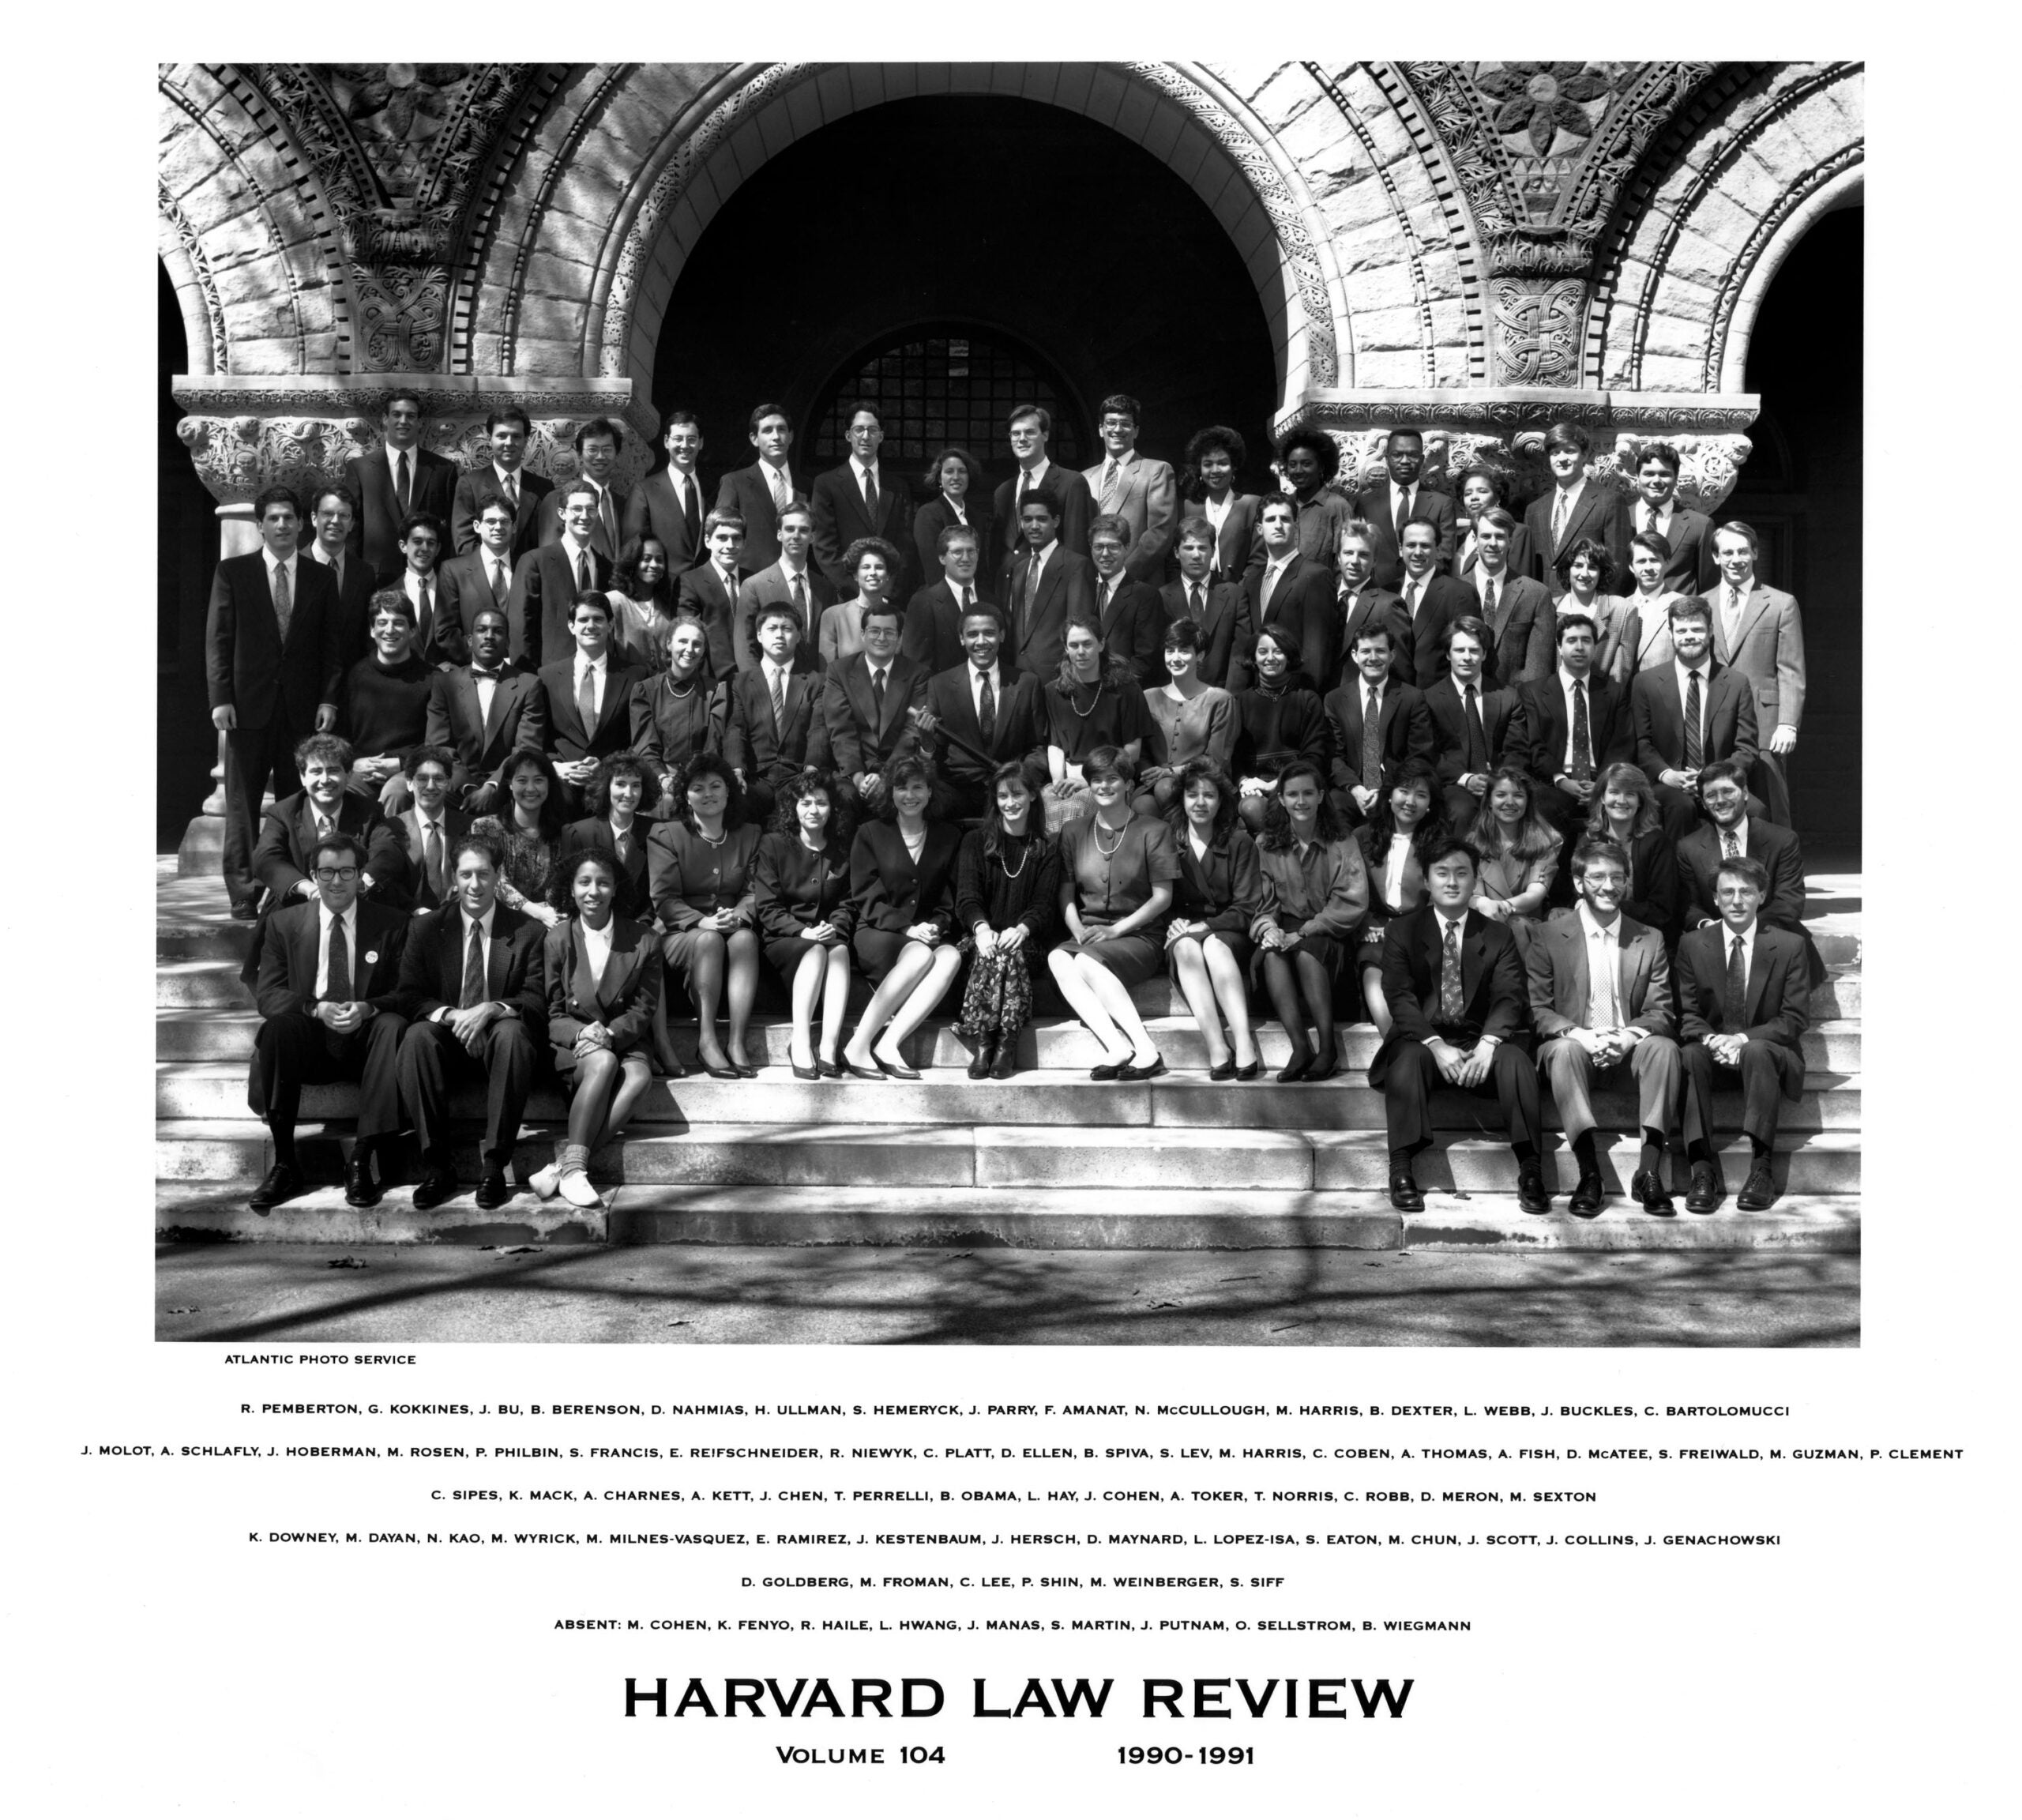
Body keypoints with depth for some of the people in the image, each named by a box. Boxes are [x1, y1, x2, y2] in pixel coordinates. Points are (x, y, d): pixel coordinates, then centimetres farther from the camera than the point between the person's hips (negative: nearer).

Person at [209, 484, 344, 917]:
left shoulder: (320, 578, 10)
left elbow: (332, 644, 9)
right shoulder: (232, 572, 5)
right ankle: (243, 894, 4)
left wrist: (329, 699, -1)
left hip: (303, 708, 1)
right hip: (248, 704, -1)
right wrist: (220, 698, -6)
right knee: (242, 802, 0)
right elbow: (217, 639, 2)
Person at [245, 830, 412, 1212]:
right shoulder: (285, 923, 9)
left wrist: (368, 1008, -22)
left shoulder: (391, 923, 6)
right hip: (309, 1044, 1)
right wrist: (317, 1009, -19)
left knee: (393, 1026, -33)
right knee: (277, 1026, -32)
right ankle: (284, 1163, -27)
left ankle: (361, 1162, -30)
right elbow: (266, 993, 1)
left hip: (365, 1043, 0)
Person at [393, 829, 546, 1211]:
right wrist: (449, 1015, -20)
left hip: (497, 1034, -1)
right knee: (417, 1037, -32)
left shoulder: (527, 932, 5)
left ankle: (494, 1165, -31)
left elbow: (536, 1000, -3)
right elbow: (407, 996, 1)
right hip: (446, 1037, 1)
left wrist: (492, 1009, -24)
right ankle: (436, 1167, -27)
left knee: (512, 1032, -36)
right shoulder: (425, 929, 9)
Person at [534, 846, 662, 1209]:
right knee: (603, 1062, -35)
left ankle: (565, 1159, -38)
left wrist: (609, 1032, -16)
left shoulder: (643, 941, 4)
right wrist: (582, 1034, -18)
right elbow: (551, 1014, 3)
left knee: (639, 1077, -34)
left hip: (624, 1041, 1)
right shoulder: (556, 940, 4)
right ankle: (573, 1166, -38)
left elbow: (643, 1009, 3)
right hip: (570, 1044, -1)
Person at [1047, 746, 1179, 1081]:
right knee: (1058, 960, -31)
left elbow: (1163, 897, -1)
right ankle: (1118, 1049, -42)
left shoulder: (1153, 831, 4)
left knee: (1087, 961, -35)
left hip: (1139, 937, -4)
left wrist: (1116, 929, -11)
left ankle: (1146, 1050, -36)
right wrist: (1078, 930, -9)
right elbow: (1066, 894, 12)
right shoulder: (1073, 833, 16)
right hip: (1087, 937, 4)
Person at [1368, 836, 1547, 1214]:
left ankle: (1529, 1171, -29)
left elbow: (1509, 997, -2)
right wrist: (1436, 1046, -21)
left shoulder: (1498, 937, 11)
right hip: (1422, 1039, -1)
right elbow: (1400, 998, -5)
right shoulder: (1402, 932, 7)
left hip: (1480, 1044, 1)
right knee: (1407, 1059, -34)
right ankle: (1401, 1172, -36)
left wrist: (1487, 1044, -23)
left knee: (1516, 1060, -29)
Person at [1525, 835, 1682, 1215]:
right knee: (1564, 1049, -35)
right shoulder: (1548, 937, 4)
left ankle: (1649, 1170, -32)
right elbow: (1537, 1009, -2)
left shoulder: (1650, 940, 11)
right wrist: (1579, 1035, -21)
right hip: (1574, 1047, -2)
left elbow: (1661, 1013, 4)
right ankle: (1589, 1174, -36)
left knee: (1664, 1048, -30)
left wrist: (1628, 1037, -18)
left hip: (1628, 1053, 2)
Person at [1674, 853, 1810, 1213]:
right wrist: (1712, 1040, -20)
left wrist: (1744, 1039, -20)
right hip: (1712, 1049, 2)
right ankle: (1703, 1170, -36)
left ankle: (1760, 1168, -35)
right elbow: (1688, 1014, 3)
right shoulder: (1693, 945, 4)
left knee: (1757, 1052, -36)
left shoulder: (1788, 946, -1)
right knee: (1691, 1054, -32)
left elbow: (1795, 1019, -5)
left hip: (1769, 1051, -1)